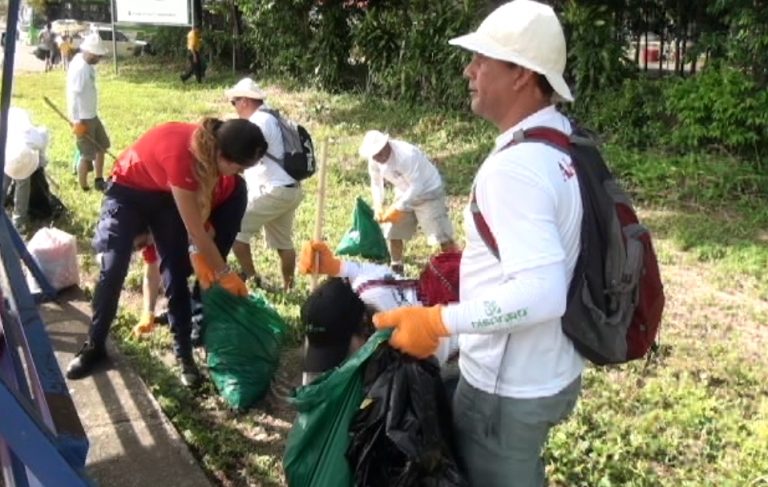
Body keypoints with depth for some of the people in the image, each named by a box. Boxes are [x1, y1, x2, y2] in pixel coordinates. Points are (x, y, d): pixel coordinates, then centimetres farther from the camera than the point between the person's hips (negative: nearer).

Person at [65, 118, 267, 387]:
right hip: (128, 190, -5)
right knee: (112, 270, -5)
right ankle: (93, 347, 12)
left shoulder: (211, 146, -23)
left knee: (176, 273, -1)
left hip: (167, 194, 5)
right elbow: (195, 230, -33)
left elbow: (206, 203, -6)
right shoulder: (181, 154, -41)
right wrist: (224, 273, -24)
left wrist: (206, 259, -7)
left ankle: (184, 353, 5)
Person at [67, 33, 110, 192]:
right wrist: (77, 121, -23)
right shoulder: (79, 68, -24)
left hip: (92, 115, 10)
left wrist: (91, 113, 19)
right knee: (87, 154, 0)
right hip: (83, 118, -10)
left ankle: (99, 181, 29)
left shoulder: (86, 63, 4)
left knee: (102, 146, 19)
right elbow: (73, 95, -24)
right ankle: (83, 188, 13)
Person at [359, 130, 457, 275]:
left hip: (428, 192, -7)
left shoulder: (407, 155, -34)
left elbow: (417, 187, -32)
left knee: (442, 236, -12)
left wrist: (398, 208, -30)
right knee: (392, 233, 8)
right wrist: (378, 205, -10)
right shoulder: (374, 160, -13)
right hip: (405, 193, 7)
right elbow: (376, 182, 3)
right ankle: (396, 268, 25)